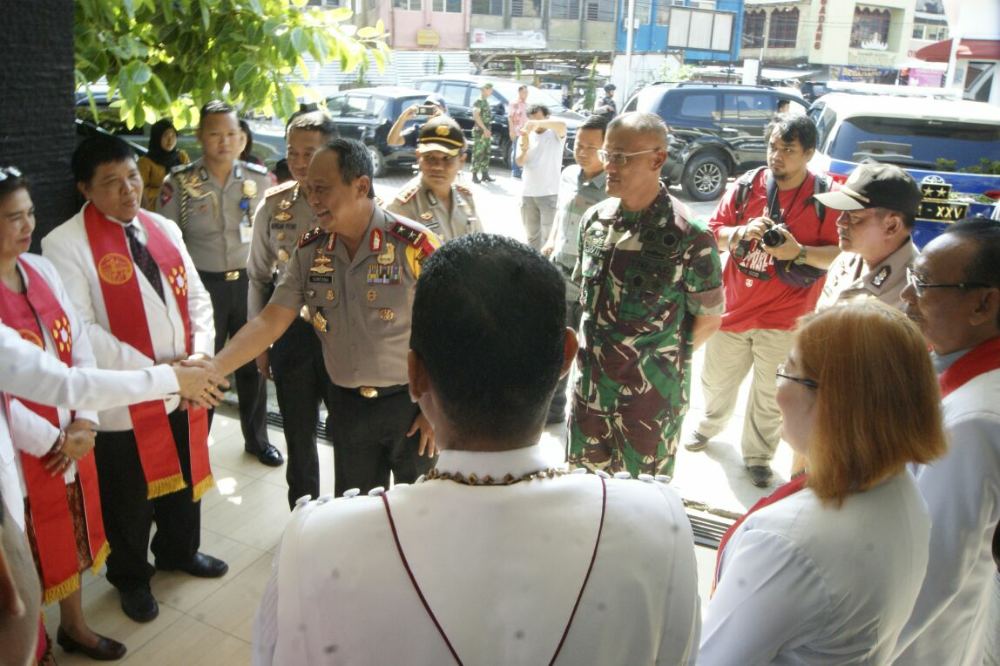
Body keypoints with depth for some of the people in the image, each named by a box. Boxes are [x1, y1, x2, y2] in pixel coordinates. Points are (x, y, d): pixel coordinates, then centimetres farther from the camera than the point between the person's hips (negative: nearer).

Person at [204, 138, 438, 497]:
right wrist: (213, 368, -15)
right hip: (347, 405, 4)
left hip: (410, 402, -4)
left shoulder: (414, 245, -17)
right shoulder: (309, 250, -1)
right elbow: (271, 319, -3)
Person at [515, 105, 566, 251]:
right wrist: (524, 149, -25)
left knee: (549, 234, -4)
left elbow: (562, 125, -28)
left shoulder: (555, 134, -3)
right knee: (532, 233, 16)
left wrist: (537, 123, -39)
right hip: (528, 193, 5)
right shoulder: (525, 136, 9)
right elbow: (520, 162, -3)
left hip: (550, 193, -5)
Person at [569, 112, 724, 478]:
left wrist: (665, 357, 0)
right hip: (592, 383, 5)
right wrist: (603, 348, 8)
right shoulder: (595, 219, -1)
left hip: (652, 392, -5)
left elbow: (707, 319, -8)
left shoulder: (689, 236, -18)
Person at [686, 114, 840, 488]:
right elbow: (714, 233, 5)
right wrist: (743, 232, -14)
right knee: (716, 380, 18)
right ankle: (711, 425, 48)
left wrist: (798, 251, -23)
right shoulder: (746, 186, 1)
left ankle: (757, 456, 30)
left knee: (769, 395, 9)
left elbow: (842, 256, -8)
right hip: (733, 308, 3)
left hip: (784, 318, -3)